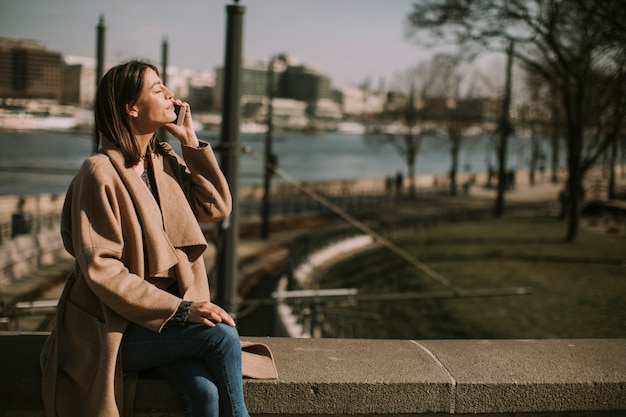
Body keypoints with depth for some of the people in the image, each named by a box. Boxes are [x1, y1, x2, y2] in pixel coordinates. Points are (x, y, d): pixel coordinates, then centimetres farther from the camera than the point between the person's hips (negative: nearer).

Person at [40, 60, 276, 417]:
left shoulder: (166, 160, 9)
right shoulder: (100, 173, -14)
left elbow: (217, 207, 6)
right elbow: (102, 270, -18)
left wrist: (191, 142, -1)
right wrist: (179, 309, -23)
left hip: (166, 316, 6)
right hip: (113, 329, -6)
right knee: (222, 334, -26)